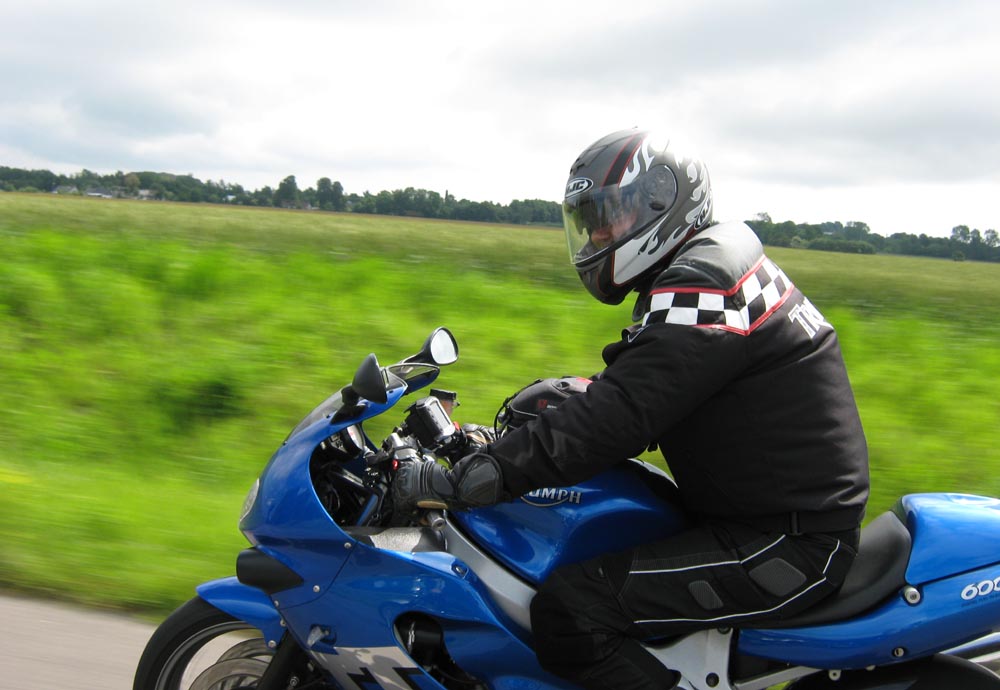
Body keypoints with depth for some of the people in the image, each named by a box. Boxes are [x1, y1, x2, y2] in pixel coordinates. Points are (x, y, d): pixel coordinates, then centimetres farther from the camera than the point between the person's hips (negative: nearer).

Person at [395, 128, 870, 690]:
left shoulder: (699, 287, -18)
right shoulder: (710, 267, 15)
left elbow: (618, 417, -26)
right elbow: (631, 392, 20)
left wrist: (462, 481, -24)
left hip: (791, 542, -11)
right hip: (795, 513, 11)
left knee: (570, 608, -20)